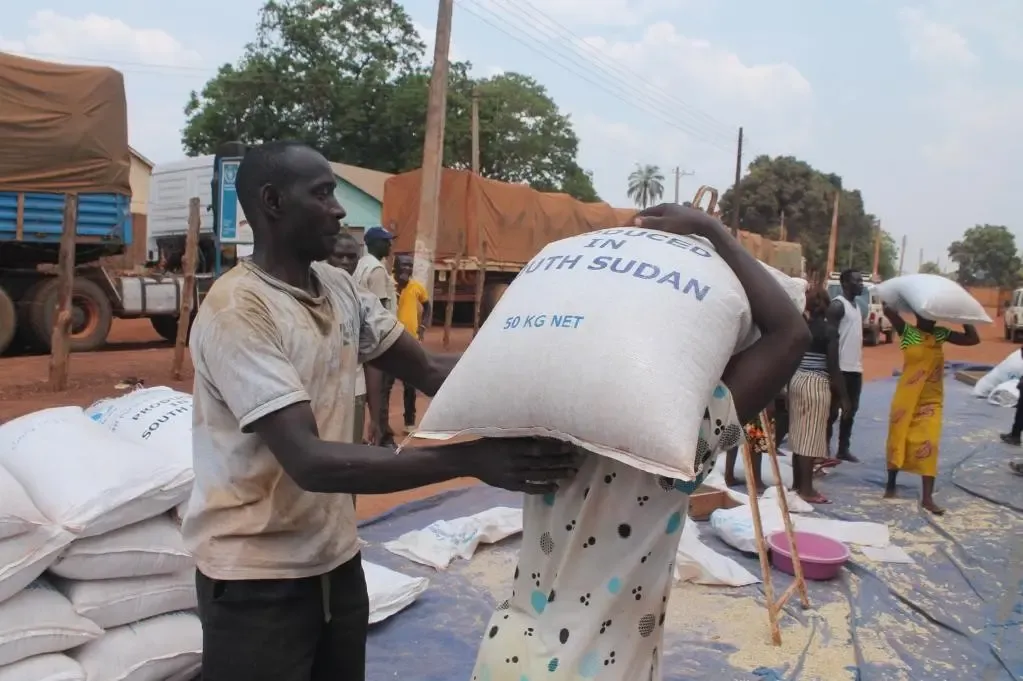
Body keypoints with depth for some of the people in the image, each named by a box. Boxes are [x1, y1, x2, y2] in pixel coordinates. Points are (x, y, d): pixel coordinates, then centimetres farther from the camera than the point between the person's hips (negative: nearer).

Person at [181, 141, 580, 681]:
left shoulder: (341, 289, 3)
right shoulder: (236, 310, -22)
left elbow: (429, 372, 2)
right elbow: (311, 462, -30)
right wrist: (470, 459, -35)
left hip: (336, 557, 7)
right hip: (258, 575, -7)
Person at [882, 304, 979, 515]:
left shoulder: (941, 334, 5)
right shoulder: (907, 332, -6)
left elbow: (973, 338, 3)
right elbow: (888, 310, -21)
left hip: (931, 401, 3)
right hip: (907, 399, -2)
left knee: (929, 444, -4)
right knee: (898, 439, 9)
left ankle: (927, 497, -1)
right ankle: (890, 485, 27)